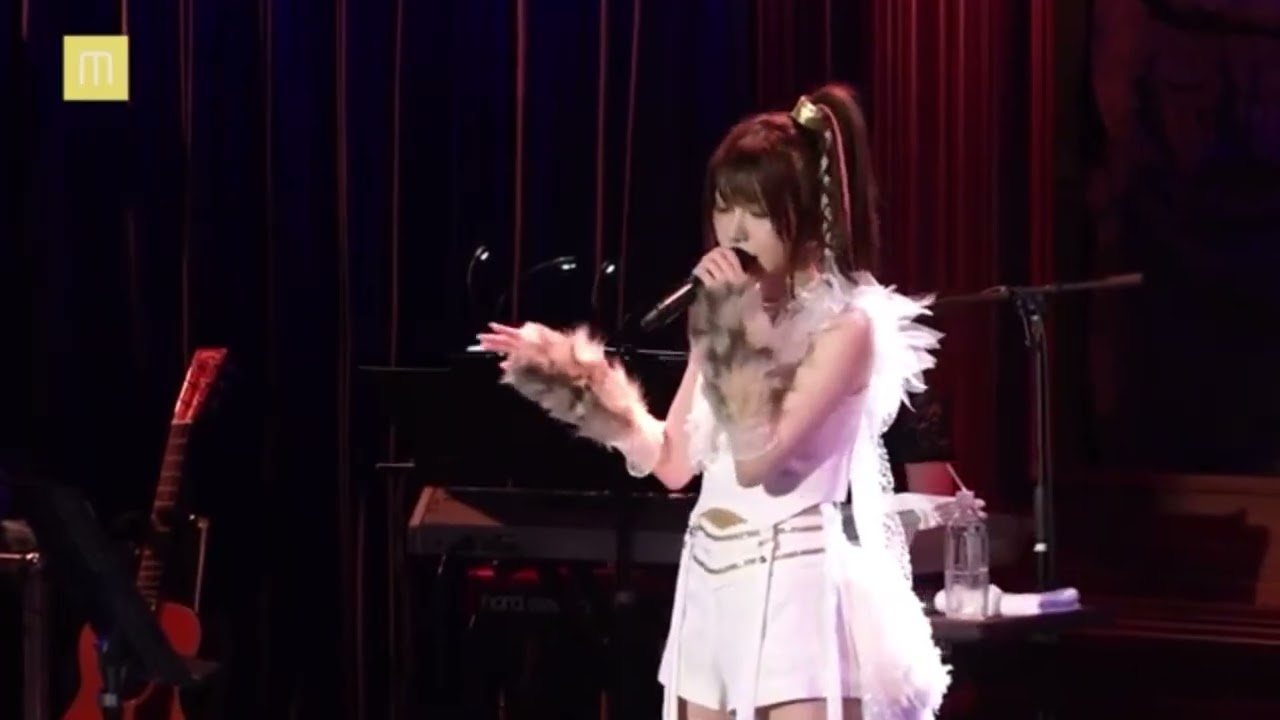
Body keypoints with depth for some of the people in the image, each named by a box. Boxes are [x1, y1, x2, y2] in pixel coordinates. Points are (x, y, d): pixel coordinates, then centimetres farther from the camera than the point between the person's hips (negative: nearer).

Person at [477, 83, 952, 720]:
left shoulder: (847, 321, -9)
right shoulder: (733, 313, 13)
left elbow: (759, 459, -17)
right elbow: (675, 462, 12)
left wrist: (740, 332, -16)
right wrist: (587, 381, 2)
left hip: (797, 593, -7)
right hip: (715, 590, 7)